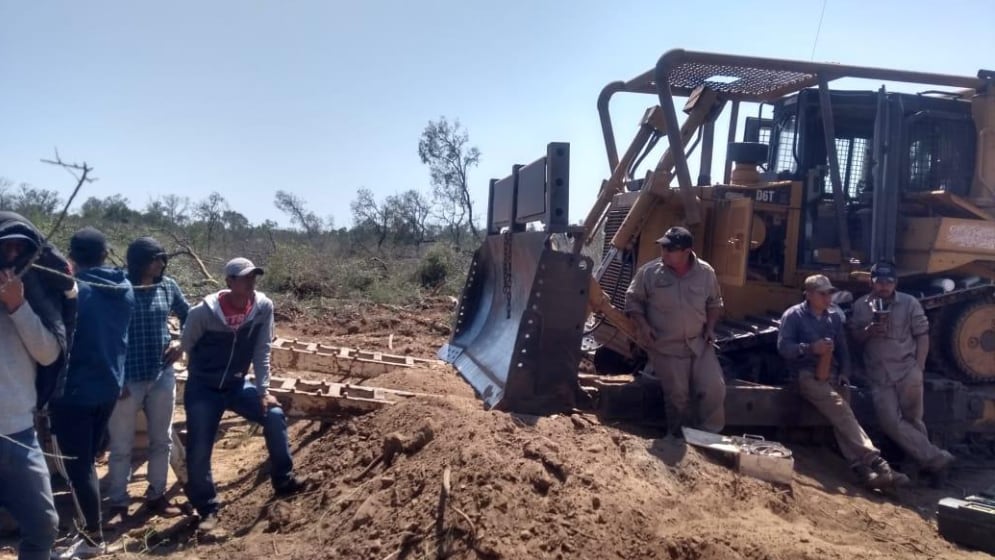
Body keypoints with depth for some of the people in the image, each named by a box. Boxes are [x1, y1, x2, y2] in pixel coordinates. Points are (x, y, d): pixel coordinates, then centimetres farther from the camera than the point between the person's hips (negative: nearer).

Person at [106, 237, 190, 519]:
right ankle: (118, 504, 22)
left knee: (161, 440, 15)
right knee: (121, 446, 7)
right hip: (127, 378, -4)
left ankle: (156, 494, 31)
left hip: (162, 375, 5)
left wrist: (182, 343, -2)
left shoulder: (168, 286, 0)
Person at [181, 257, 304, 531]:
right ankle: (207, 509, 14)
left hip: (237, 384, 3)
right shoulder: (204, 312, -23)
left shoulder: (263, 307, -14)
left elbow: (262, 352, -6)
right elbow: (185, 347, -5)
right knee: (199, 449, -5)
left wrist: (263, 391, -8)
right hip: (202, 388, -3)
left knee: (274, 415, -8)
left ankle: (283, 481, 10)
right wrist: (203, 375, 4)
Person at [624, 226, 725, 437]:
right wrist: (643, 325, -14)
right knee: (677, 395, -1)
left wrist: (710, 327, 0)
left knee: (714, 388, -4)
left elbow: (714, 303, 13)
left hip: (699, 344, 3)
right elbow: (633, 300, -1)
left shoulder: (706, 272, -3)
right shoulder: (648, 272, -10)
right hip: (667, 347, -2)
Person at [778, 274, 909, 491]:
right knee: (839, 408, -29)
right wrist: (811, 348, -23)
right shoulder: (793, 316, 2)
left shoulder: (834, 318, 22)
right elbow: (783, 347, -8)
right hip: (807, 375, -6)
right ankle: (875, 462, -39)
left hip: (831, 375, 6)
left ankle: (861, 467, -30)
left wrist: (844, 372, 6)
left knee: (839, 416, -21)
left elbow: (843, 349, 23)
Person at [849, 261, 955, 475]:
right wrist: (868, 331, -12)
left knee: (912, 420, 0)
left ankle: (925, 456, 19)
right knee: (890, 422, -10)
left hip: (907, 370, -1)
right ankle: (933, 457, -4)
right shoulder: (860, 306, 7)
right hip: (878, 375, 2)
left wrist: (919, 369, -6)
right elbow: (854, 338, 10)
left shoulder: (909, 303, 1)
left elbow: (922, 336, 1)